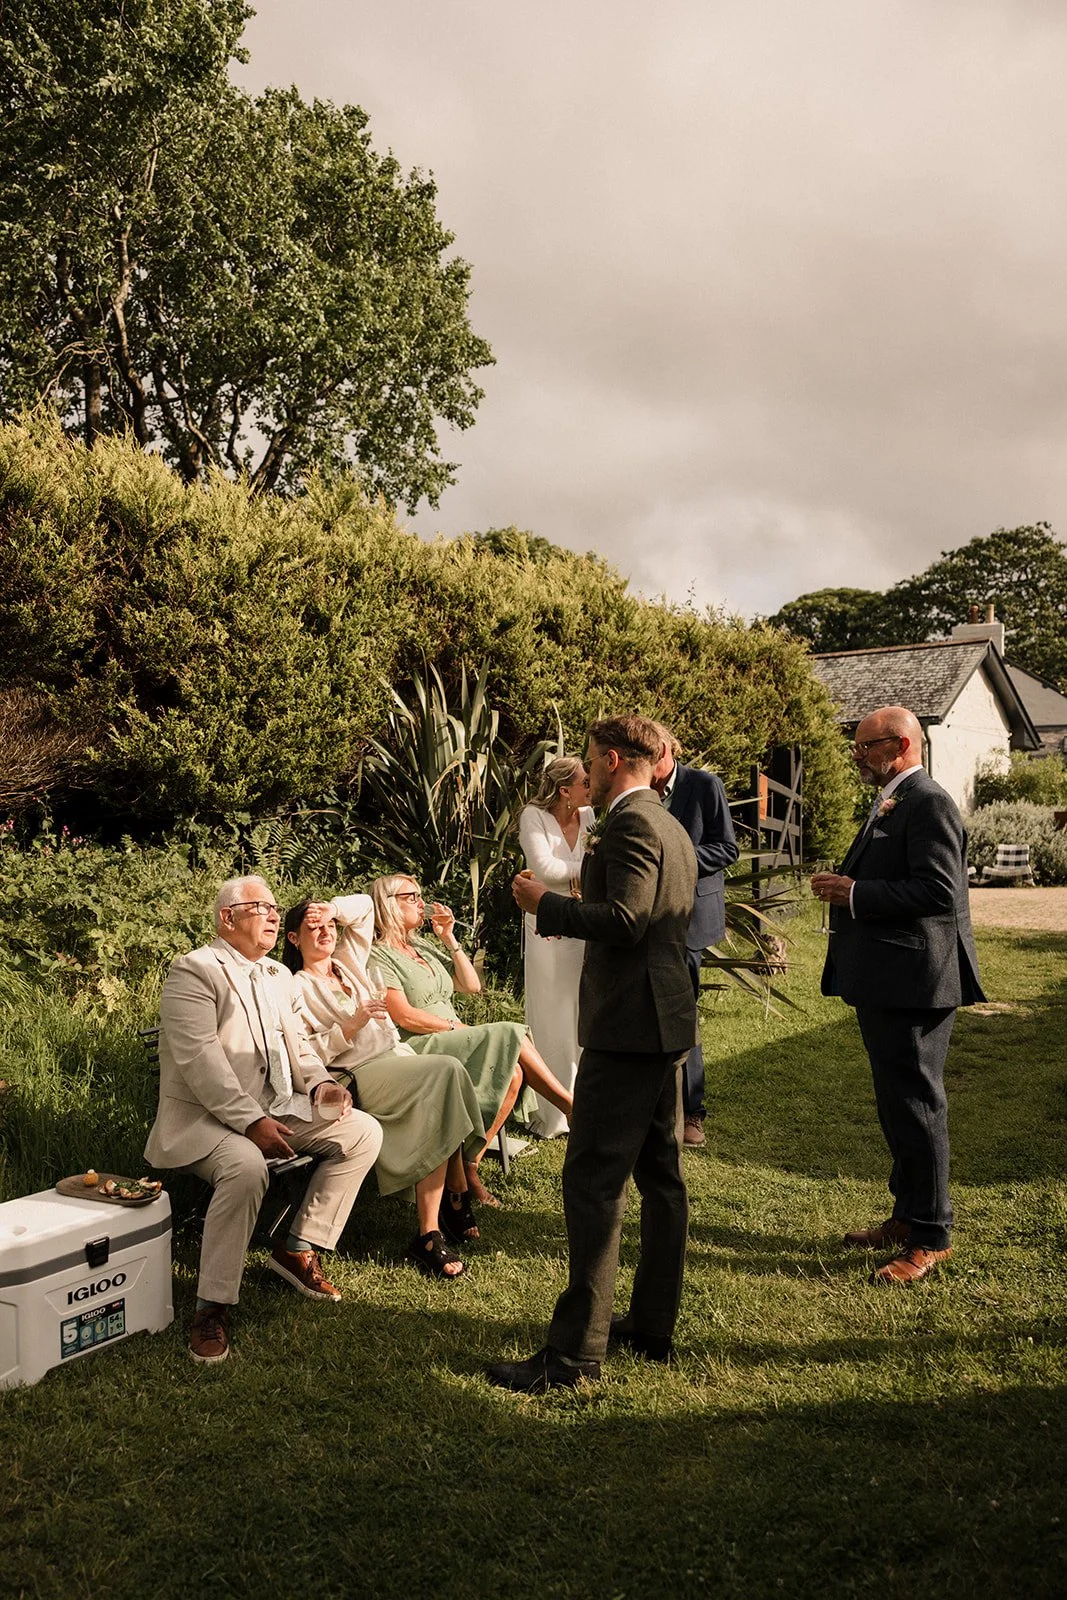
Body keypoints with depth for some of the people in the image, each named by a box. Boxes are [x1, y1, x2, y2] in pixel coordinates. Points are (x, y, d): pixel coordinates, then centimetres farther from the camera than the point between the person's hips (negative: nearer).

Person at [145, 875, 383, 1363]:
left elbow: (299, 1042, 18)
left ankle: (299, 1249, 3)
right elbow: (200, 1060, -20)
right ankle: (212, 1306, -22)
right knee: (245, 1165, -37)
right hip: (204, 1116, -8)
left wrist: (319, 1084, -4)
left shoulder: (278, 975, 17)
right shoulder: (194, 971, -10)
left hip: (277, 1106, 8)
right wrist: (251, 1121, -26)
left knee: (363, 1132, -3)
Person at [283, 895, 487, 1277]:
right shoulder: (296, 988, 3)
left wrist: (333, 909, 10)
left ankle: (430, 1233, -22)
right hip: (359, 1076, -7)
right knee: (447, 1070, -28)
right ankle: (457, 1194, -21)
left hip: (396, 1057, 7)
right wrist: (351, 1025, -16)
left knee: (439, 1103, -25)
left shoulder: (348, 962, 23)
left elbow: (364, 905, 28)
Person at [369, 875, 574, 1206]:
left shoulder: (422, 947, 22)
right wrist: (457, 1027, -9)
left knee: (513, 1072, -21)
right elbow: (405, 1017, -14)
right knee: (510, 1035, -24)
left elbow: (471, 986, 18)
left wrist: (449, 939, 10)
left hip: (450, 1043, 8)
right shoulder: (379, 957, -3)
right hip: (417, 1049, -8)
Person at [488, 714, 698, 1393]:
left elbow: (625, 920, -25)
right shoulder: (673, 827, 16)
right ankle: (654, 1325, 25)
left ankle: (576, 1350, -1)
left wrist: (546, 903, -14)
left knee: (593, 1181, -6)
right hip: (668, 1019, 11)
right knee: (661, 1176, 15)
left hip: (628, 1025, -11)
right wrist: (581, 906, 23)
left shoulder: (631, 825, -15)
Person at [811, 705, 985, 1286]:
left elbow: (938, 890, -24)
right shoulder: (891, 803, 17)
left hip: (912, 982, -11)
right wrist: (844, 886, 7)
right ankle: (907, 1216, 32)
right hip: (884, 981, 11)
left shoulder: (928, 803, -15)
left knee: (915, 1105, -1)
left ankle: (931, 1237, 11)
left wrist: (855, 894, -20)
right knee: (897, 1103, 19)